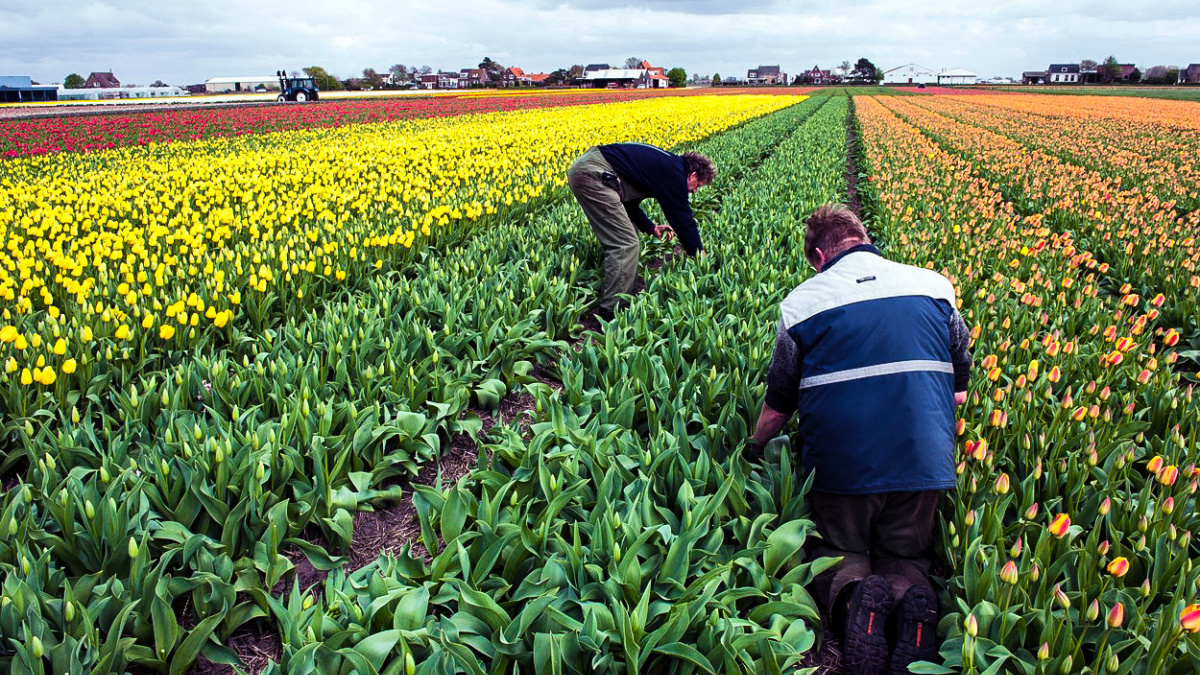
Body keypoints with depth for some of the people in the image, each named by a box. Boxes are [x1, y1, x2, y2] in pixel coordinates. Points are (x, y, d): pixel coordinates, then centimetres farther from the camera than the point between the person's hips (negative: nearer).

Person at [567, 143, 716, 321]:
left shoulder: (664, 163, 24)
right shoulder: (674, 174, -5)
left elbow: (629, 200, 29)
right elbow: (683, 218, -1)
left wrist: (650, 228, 22)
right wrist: (699, 255, 11)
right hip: (592, 175, -11)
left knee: (622, 239, 18)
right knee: (625, 243, -8)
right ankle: (611, 315, -4)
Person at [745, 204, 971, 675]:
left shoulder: (802, 302, 0)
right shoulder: (934, 286, 7)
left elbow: (778, 404, 7)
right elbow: (959, 388, 16)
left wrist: (754, 451, 27)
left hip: (842, 462, -2)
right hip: (925, 460, 2)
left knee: (838, 555, 20)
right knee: (907, 557, 21)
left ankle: (852, 595, -16)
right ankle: (913, 598, -14)